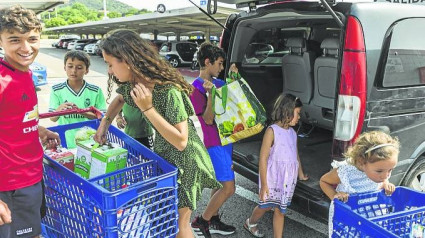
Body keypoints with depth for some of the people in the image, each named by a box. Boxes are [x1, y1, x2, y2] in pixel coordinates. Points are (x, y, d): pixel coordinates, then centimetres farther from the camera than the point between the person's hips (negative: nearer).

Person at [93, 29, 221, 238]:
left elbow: (181, 141, -29)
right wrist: (104, 123, 2)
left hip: (184, 160, -7)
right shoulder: (132, 83, -7)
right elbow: (119, 99, 18)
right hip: (161, 152, 7)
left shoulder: (168, 91, -31)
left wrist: (148, 109, -33)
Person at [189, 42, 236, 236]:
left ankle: (213, 220, 31)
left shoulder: (217, 82, 9)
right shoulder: (196, 88, -15)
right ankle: (200, 222, 9)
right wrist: (210, 93, -31)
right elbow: (208, 119, -19)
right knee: (228, 188, -7)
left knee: (220, 183, 17)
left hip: (226, 138, 9)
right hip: (215, 142, -9)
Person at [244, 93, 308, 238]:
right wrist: (264, 184, -17)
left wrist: (301, 175, 24)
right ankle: (250, 223, 42)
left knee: (280, 210, 12)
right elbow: (263, 158, -15)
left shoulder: (292, 133, 6)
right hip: (273, 178, -5)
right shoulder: (272, 131, -14)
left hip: (288, 180, 5)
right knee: (266, 206, 13)